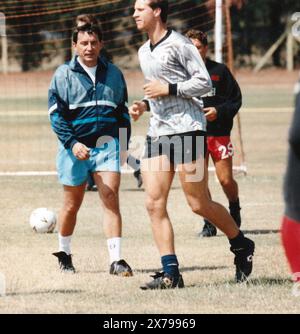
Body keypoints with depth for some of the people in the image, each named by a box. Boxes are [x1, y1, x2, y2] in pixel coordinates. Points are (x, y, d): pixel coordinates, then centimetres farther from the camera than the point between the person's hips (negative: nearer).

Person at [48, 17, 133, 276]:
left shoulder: (113, 74, 9)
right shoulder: (63, 75, -1)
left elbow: (123, 112, 19)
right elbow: (56, 115, -5)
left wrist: (124, 145, 14)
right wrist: (72, 143, -17)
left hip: (107, 145, 1)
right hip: (75, 148, -1)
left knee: (111, 199, -13)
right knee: (72, 204, 9)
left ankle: (116, 260, -17)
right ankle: (64, 253, 31)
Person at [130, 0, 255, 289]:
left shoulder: (178, 44, -7)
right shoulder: (144, 52, 17)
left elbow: (204, 83, -9)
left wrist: (168, 89, -16)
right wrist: (143, 105, 10)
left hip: (186, 128, -7)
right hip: (157, 132, 7)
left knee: (199, 204, -3)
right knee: (154, 203, -6)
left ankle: (241, 246, 21)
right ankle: (170, 273, -5)